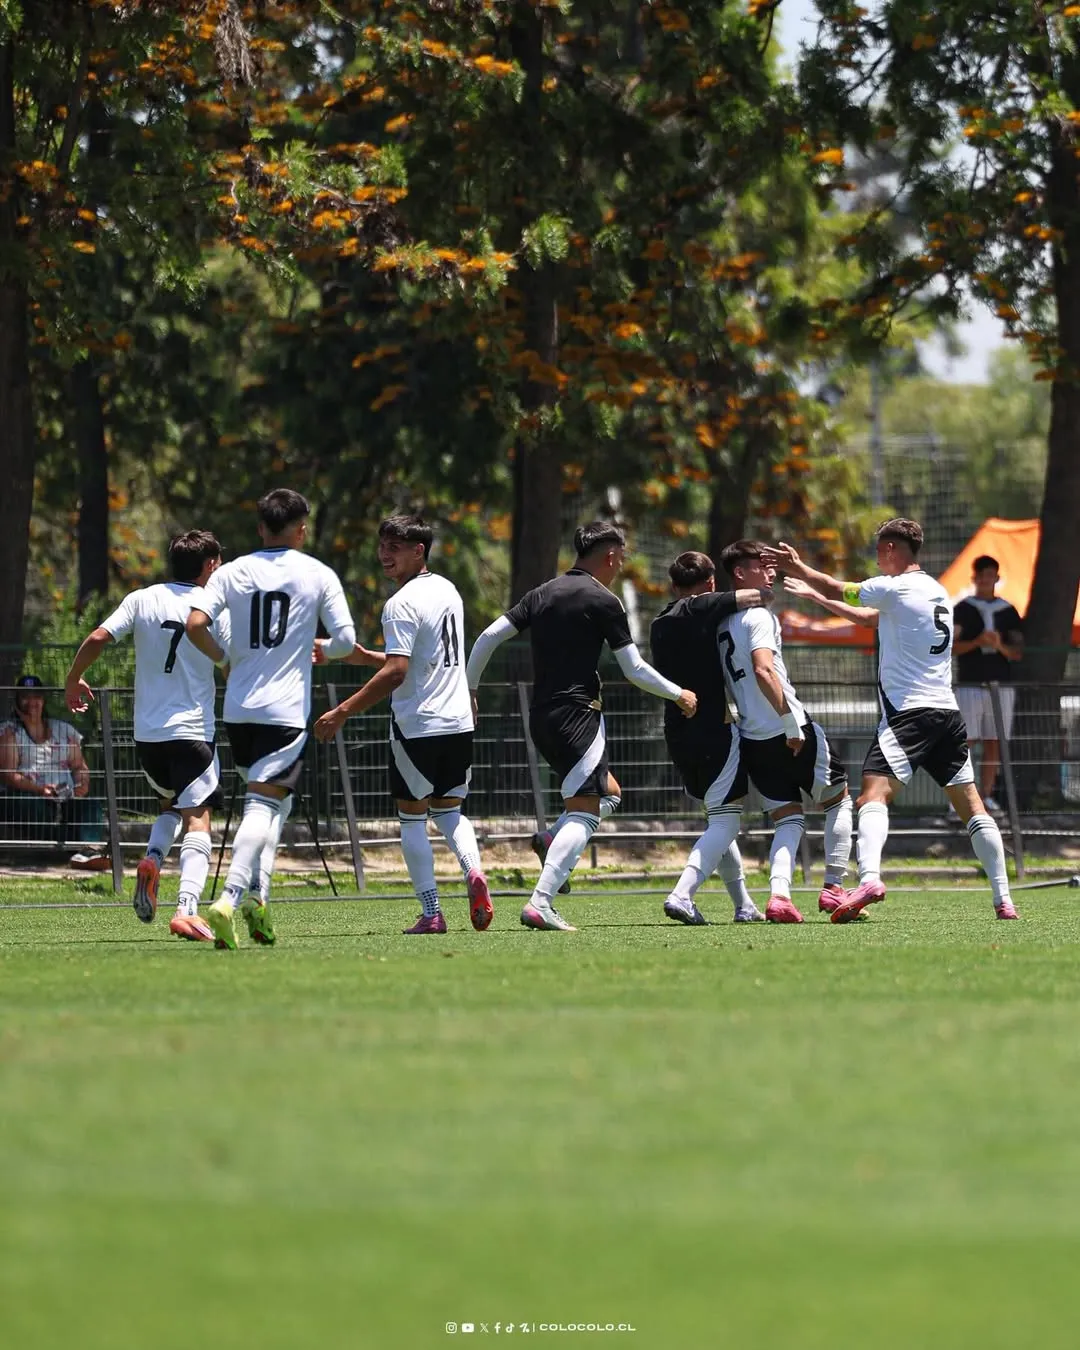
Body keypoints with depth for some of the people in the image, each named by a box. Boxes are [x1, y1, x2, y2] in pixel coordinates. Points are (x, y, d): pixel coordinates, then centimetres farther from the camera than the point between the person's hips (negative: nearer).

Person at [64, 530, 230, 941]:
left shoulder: (142, 600, 3)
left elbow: (97, 639, -4)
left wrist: (73, 681, 12)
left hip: (147, 733, 4)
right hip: (192, 730, -4)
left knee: (170, 803, 27)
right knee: (196, 820, -6)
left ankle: (152, 859, -2)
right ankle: (187, 908, -25)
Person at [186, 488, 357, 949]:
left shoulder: (233, 573, 5)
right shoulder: (319, 575, 0)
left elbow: (195, 624, -7)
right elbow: (346, 641, -2)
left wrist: (225, 659, 10)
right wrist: (323, 649, 21)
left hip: (239, 708, 4)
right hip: (286, 711, -4)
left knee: (268, 799, 21)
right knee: (264, 804, -9)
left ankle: (257, 895, 10)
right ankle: (230, 898, -26)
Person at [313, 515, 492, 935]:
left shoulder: (402, 604, -15)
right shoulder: (447, 590, 12)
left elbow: (396, 672, -22)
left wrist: (342, 712, -20)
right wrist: (360, 656, 22)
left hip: (417, 726, -7)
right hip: (459, 722, 7)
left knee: (412, 817, 4)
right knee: (449, 810, 18)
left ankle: (431, 912, 0)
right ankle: (473, 872, -9)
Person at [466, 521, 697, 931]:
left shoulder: (542, 594, 13)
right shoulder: (603, 602, -6)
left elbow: (489, 637, 9)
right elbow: (634, 670, -4)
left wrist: (469, 688, 18)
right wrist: (679, 695, 10)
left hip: (540, 718, 8)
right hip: (576, 714, -8)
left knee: (609, 793, 22)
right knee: (583, 812, -10)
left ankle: (554, 838, -5)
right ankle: (540, 904, -23)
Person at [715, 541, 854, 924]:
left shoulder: (724, 622, 13)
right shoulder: (758, 616, -11)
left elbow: (729, 685, 16)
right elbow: (763, 671, -24)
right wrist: (792, 722, -22)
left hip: (754, 740, 7)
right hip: (791, 732, -7)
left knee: (788, 820, 10)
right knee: (838, 800, 13)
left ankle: (779, 893, -12)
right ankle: (833, 888, 10)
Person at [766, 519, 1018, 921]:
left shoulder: (894, 588, -6)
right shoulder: (938, 593, 19)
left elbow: (836, 590, 2)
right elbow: (872, 616, 31)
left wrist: (798, 568, 20)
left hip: (907, 714, -8)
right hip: (948, 713, 8)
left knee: (874, 795, -18)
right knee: (972, 807, 11)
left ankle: (869, 878, -41)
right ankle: (1004, 900, 9)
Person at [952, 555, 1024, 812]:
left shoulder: (1008, 612, 12)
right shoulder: (963, 610, 5)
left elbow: (1018, 653, 9)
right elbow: (950, 647, -2)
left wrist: (1000, 646, -12)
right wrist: (977, 641, -17)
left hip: (1001, 685, 3)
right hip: (970, 684, -3)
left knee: (994, 743, 1)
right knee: (965, 742, -8)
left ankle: (986, 796, 5)